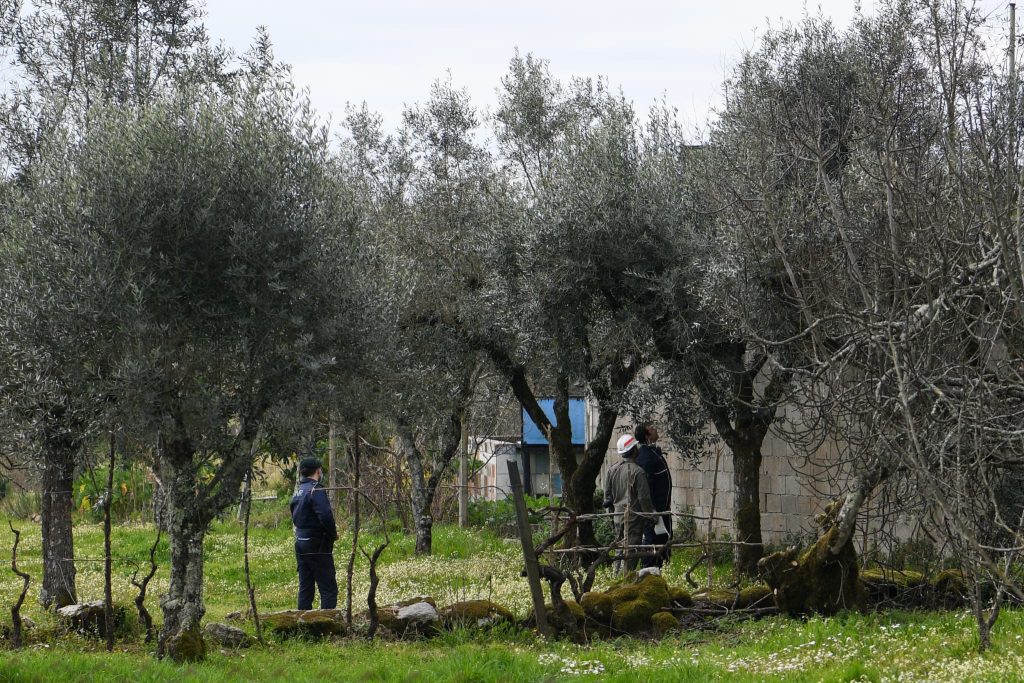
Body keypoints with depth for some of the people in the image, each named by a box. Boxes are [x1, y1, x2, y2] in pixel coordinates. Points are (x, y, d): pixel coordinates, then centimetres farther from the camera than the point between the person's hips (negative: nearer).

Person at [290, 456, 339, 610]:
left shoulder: (297, 493, 13)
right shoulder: (315, 491, -14)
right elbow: (326, 516, -26)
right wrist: (333, 534, -8)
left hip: (300, 544, 8)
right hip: (318, 546, -8)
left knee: (305, 588, 12)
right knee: (328, 589, -6)